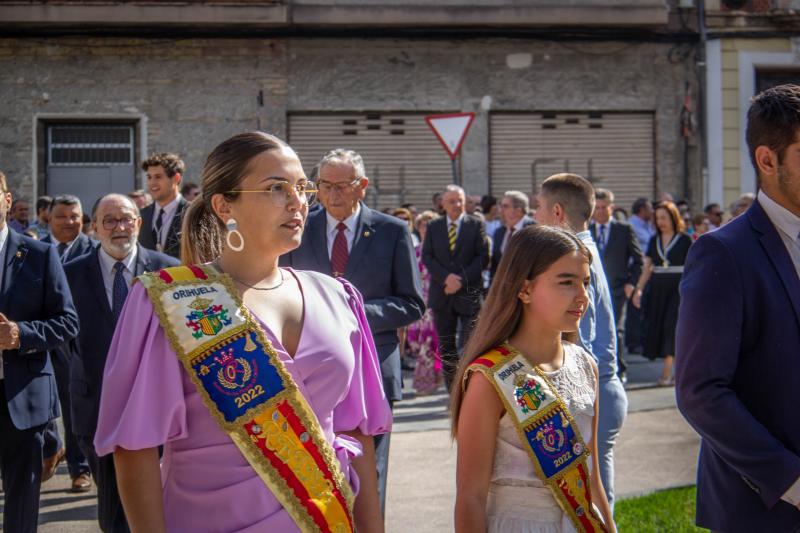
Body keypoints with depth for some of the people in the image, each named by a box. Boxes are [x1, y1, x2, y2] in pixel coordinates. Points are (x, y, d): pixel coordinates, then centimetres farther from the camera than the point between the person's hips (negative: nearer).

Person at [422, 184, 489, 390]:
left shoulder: (476, 225, 3)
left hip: (469, 293, -3)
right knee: (446, 346, 6)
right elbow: (427, 257, 4)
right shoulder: (433, 226, 10)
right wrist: (445, 277, -12)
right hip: (442, 294, 3)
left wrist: (462, 280, -12)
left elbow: (483, 257, -3)